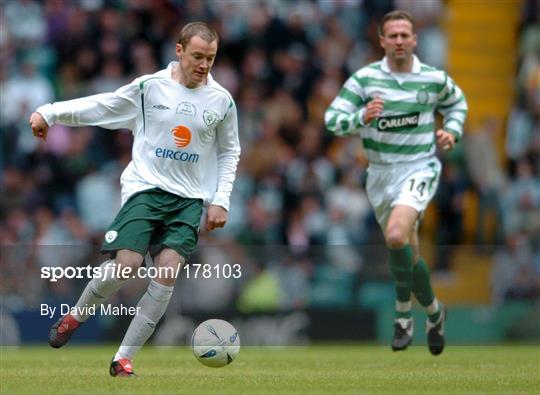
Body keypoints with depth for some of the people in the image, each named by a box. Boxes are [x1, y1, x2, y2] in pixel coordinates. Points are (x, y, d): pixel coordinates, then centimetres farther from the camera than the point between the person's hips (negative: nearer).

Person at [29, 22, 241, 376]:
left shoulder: (222, 101, 4)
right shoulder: (150, 87, -2)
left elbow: (229, 153, 16)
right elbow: (102, 105, 7)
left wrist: (221, 200, 7)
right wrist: (50, 113, 2)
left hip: (190, 200, 2)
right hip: (146, 188, -2)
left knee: (167, 271, -16)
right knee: (127, 264, -19)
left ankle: (124, 358, -6)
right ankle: (76, 316, 12)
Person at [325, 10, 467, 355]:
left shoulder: (435, 79, -2)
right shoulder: (365, 78, -5)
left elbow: (457, 103, 20)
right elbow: (332, 119, -10)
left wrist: (452, 131, 2)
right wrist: (361, 118, -29)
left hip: (420, 168, -3)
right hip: (381, 172, 3)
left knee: (396, 236, -26)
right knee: (407, 253, 13)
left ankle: (403, 315, -9)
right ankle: (432, 310, 37)